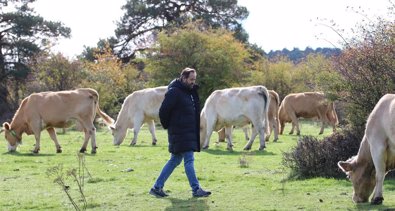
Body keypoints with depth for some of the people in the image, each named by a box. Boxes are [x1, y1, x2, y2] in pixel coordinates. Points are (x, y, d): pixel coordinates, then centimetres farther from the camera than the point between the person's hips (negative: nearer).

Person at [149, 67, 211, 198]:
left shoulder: (189, 92, 15)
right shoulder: (174, 92, -13)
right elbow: (163, 111, -15)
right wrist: (167, 126, -3)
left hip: (189, 132, 9)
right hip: (180, 133, -9)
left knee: (175, 160, 12)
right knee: (189, 160, -8)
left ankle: (157, 187, 18)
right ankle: (196, 189, -5)